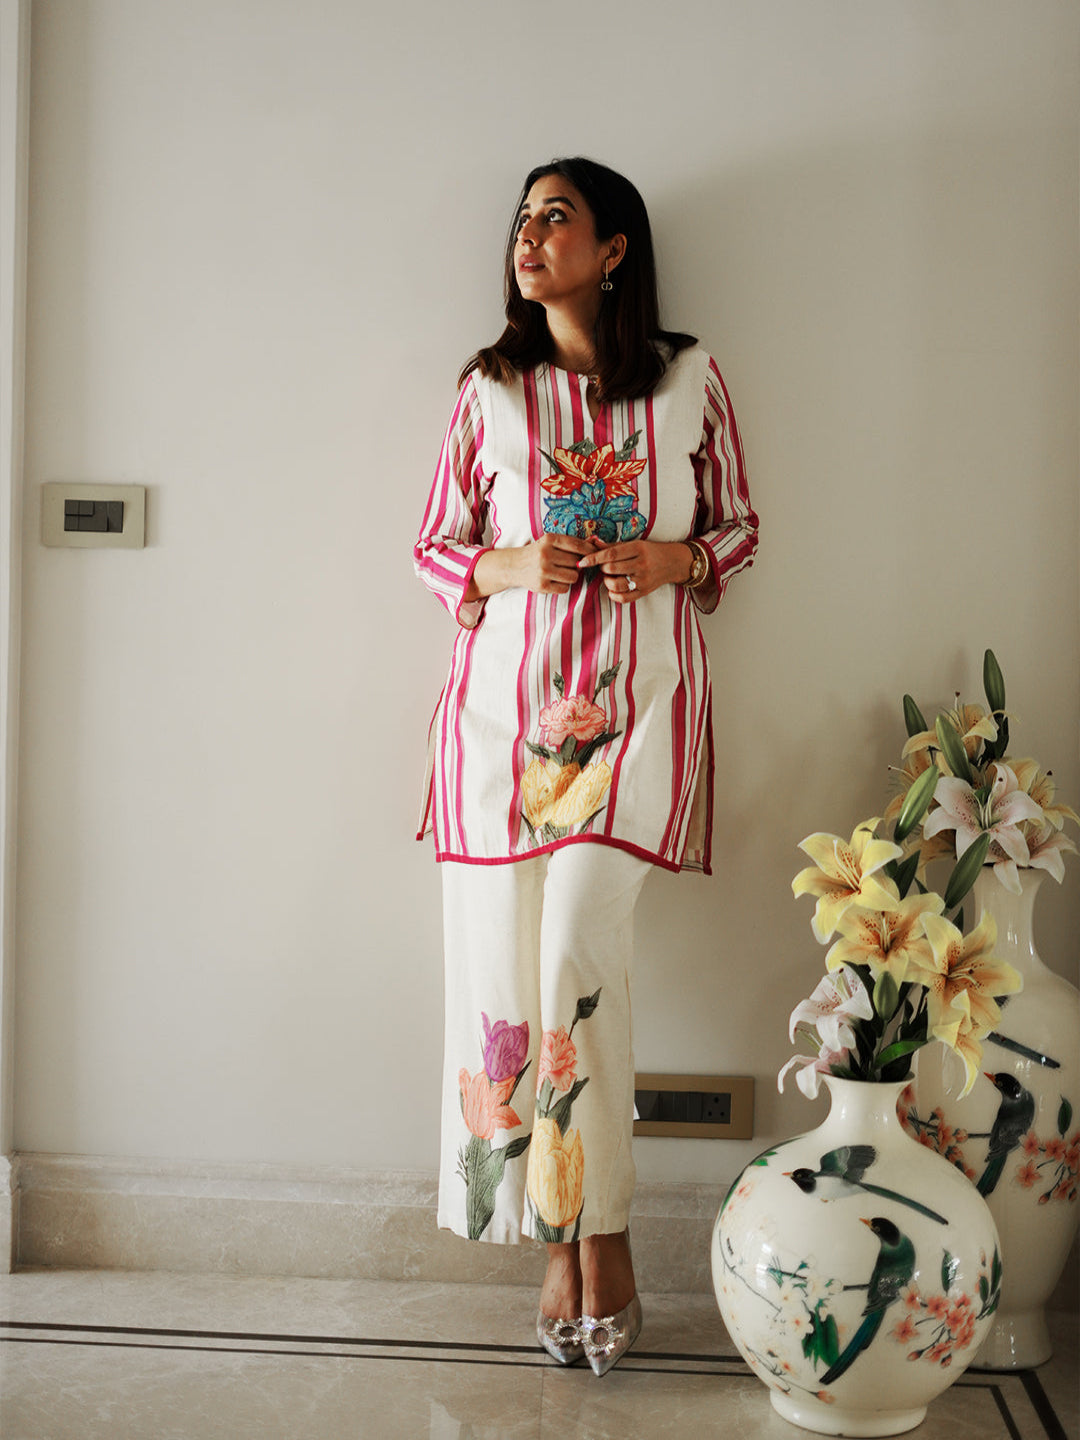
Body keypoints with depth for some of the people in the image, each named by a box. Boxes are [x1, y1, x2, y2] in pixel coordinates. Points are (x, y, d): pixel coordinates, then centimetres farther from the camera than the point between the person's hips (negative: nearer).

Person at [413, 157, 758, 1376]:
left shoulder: (689, 379, 7)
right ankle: (576, 1245, 13)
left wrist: (676, 559, -7)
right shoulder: (488, 390, 11)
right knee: (501, 961, -2)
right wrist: (507, 565, -7)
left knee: (579, 944, -17)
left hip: (638, 697, -2)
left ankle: (592, 1239, 0)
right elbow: (433, 546, 14)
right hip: (505, 698, 2)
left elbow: (739, 527, 14)